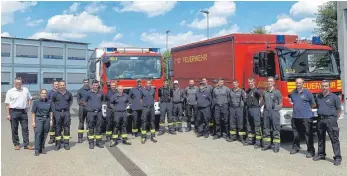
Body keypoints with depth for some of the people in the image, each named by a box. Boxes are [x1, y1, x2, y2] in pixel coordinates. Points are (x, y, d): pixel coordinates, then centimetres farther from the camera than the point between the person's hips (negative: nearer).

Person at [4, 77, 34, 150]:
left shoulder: (25, 90, 8)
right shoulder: (10, 92, -2)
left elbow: (30, 99, 19)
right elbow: (7, 104, -3)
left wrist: (28, 107, 6)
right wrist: (7, 114, -8)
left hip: (23, 111, 2)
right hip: (14, 112, -2)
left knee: (25, 128, 2)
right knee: (14, 129, 6)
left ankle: (26, 144, 6)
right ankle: (16, 144, 16)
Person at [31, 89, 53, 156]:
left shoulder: (49, 102, 8)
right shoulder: (36, 102, -1)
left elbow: (51, 112, 12)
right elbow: (33, 113, -2)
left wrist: (51, 120, 5)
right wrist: (33, 122, -8)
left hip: (47, 119, 3)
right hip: (39, 119, -3)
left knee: (45, 135, 6)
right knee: (38, 134, -11)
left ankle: (42, 149, 17)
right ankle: (37, 150, -7)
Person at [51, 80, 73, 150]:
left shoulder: (68, 93, 4)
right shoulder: (55, 94, 0)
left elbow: (71, 100, 22)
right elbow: (52, 101, 15)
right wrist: (55, 107, 6)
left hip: (66, 112, 1)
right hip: (58, 112, -1)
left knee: (66, 128, 4)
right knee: (58, 128, 3)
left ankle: (66, 144, 13)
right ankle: (58, 144, 12)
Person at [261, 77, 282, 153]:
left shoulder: (277, 92, -1)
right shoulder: (265, 92, 11)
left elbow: (280, 103, 1)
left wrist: (276, 109, -7)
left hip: (274, 112, -4)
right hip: (266, 112, 4)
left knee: (276, 130, -1)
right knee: (266, 129, 9)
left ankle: (276, 146, 4)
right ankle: (266, 144, 19)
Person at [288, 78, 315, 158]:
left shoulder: (307, 92, -4)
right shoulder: (293, 92, 10)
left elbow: (313, 104, 3)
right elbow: (290, 99, 31)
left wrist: (306, 108, 7)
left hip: (306, 117, -5)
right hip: (295, 116, 5)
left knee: (308, 134, -2)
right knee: (295, 133, 15)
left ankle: (310, 150, 6)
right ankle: (295, 147, 29)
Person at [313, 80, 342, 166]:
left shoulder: (334, 97, -3)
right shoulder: (318, 97, 11)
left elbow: (339, 110, 0)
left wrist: (335, 119, -2)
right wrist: (320, 116, 13)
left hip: (330, 119, -5)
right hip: (320, 119, 5)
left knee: (334, 139, -4)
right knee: (320, 138, 14)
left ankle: (337, 157, -1)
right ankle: (321, 154, 27)